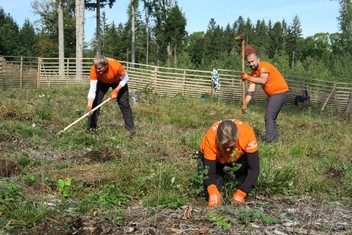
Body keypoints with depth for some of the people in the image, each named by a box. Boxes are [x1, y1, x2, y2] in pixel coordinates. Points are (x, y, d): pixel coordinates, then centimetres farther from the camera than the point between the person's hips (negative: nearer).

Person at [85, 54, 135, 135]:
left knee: (124, 103, -6)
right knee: (95, 102, -10)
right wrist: (89, 106, -44)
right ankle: (91, 127, 1)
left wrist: (116, 91, -28)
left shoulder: (116, 66, -42)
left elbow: (125, 78, -21)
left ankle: (130, 128, 2)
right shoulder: (94, 70, -36)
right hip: (102, 82, 2)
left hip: (118, 82, -2)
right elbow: (92, 89, -34)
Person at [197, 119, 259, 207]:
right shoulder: (210, 139, -39)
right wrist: (212, 192, -54)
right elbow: (209, 171, -34)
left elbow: (254, 168, -33)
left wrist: (241, 193, -42)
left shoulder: (247, 133, -39)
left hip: (238, 156, 2)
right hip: (214, 157, -2)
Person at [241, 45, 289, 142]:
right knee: (272, 117, 16)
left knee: (269, 116, -16)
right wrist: (245, 103, -17)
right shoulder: (253, 73, 6)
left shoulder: (264, 66, -16)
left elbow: (263, 80, -33)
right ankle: (275, 139, 25)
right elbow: (251, 90, -4)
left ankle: (268, 140, -17)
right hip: (274, 94, 10)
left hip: (280, 92, -10)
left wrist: (248, 78, -31)